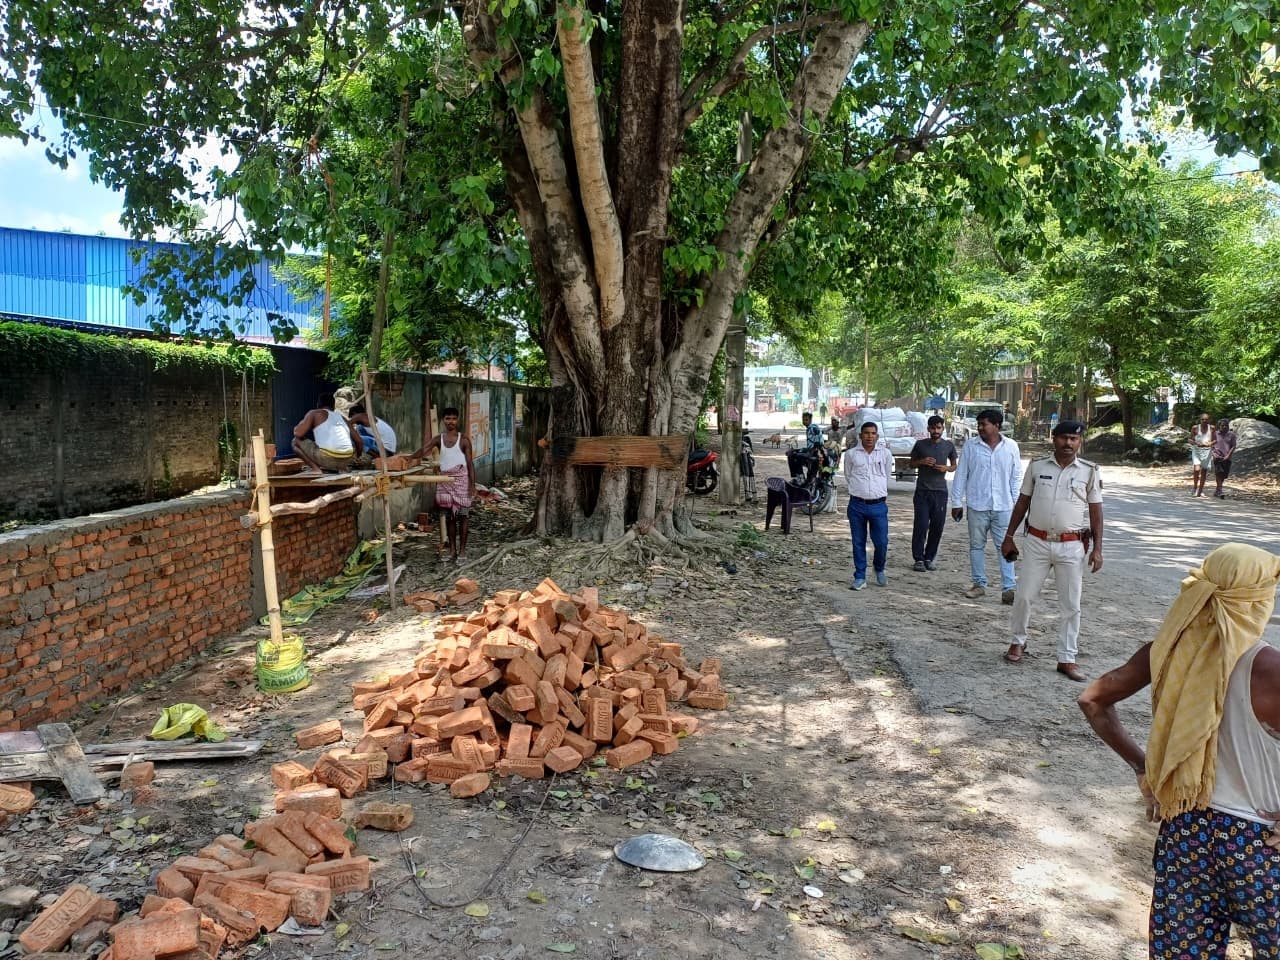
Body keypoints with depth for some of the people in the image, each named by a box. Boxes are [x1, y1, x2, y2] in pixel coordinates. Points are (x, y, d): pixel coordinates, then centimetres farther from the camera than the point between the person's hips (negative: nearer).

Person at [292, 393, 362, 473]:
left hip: (327, 459, -5)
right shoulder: (343, 418, 25)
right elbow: (359, 442, 20)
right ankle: (337, 469, 14)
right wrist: (354, 458, 39)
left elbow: (298, 433, 1)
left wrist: (300, 424, 25)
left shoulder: (314, 413, 12)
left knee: (296, 441, 18)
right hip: (347, 460, 5)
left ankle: (316, 468, -2)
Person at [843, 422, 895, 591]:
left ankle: (879, 569, 28)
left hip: (879, 505, 0)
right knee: (858, 543, 5)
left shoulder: (885, 454, 5)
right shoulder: (851, 454, 3)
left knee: (881, 542, -1)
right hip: (857, 505, 0)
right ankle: (860, 578, 14)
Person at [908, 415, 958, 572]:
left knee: (937, 526, 3)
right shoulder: (920, 444, 2)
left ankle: (929, 558, 15)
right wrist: (922, 462, -9)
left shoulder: (949, 446, 6)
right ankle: (919, 558, 3)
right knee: (921, 525, -5)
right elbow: (912, 463, 12)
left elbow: (954, 466, 15)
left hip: (940, 491, 2)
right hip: (922, 490, -2)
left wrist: (946, 468, -7)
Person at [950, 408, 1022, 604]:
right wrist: (957, 503, 1)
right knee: (977, 546, 9)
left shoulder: (1011, 447, 2)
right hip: (977, 506, 1)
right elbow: (961, 476, 3)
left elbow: (1016, 478, 7)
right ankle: (979, 584, 20)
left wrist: (1017, 503, 4)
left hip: (1003, 507, -1)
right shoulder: (970, 446, 0)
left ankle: (1008, 588, -3)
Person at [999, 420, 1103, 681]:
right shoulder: (1037, 466, 2)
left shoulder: (1090, 471, 0)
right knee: (1025, 596, 5)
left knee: (1071, 605, 4)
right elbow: (1023, 502, 8)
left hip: (1072, 546, 0)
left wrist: (1097, 548, -3)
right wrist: (1009, 537, 8)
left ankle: (1067, 659, 13)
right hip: (1038, 542, 1)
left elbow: (1095, 511, 3)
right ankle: (1018, 641, 28)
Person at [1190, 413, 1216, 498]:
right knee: (1196, 469, -19)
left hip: (1207, 451, 2)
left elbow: (1215, 440, 8)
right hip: (1197, 451, -2)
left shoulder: (1211, 428, 2)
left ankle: (1200, 491, 17)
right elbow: (1191, 440, 4)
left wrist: (1210, 443, -14)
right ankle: (1195, 486, 2)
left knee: (1204, 472, 6)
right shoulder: (1195, 428, -2)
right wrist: (1196, 443, -17)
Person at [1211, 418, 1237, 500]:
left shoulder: (1231, 434, 5)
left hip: (1227, 458, 2)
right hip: (1217, 457, -2)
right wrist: (1214, 453, -6)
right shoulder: (1215, 434, 4)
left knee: (1224, 475, 6)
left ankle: (1216, 491, 22)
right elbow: (1211, 445, 9)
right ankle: (1220, 491, -18)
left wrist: (1228, 455, -9)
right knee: (1219, 473, -16)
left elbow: (1233, 446, 2)